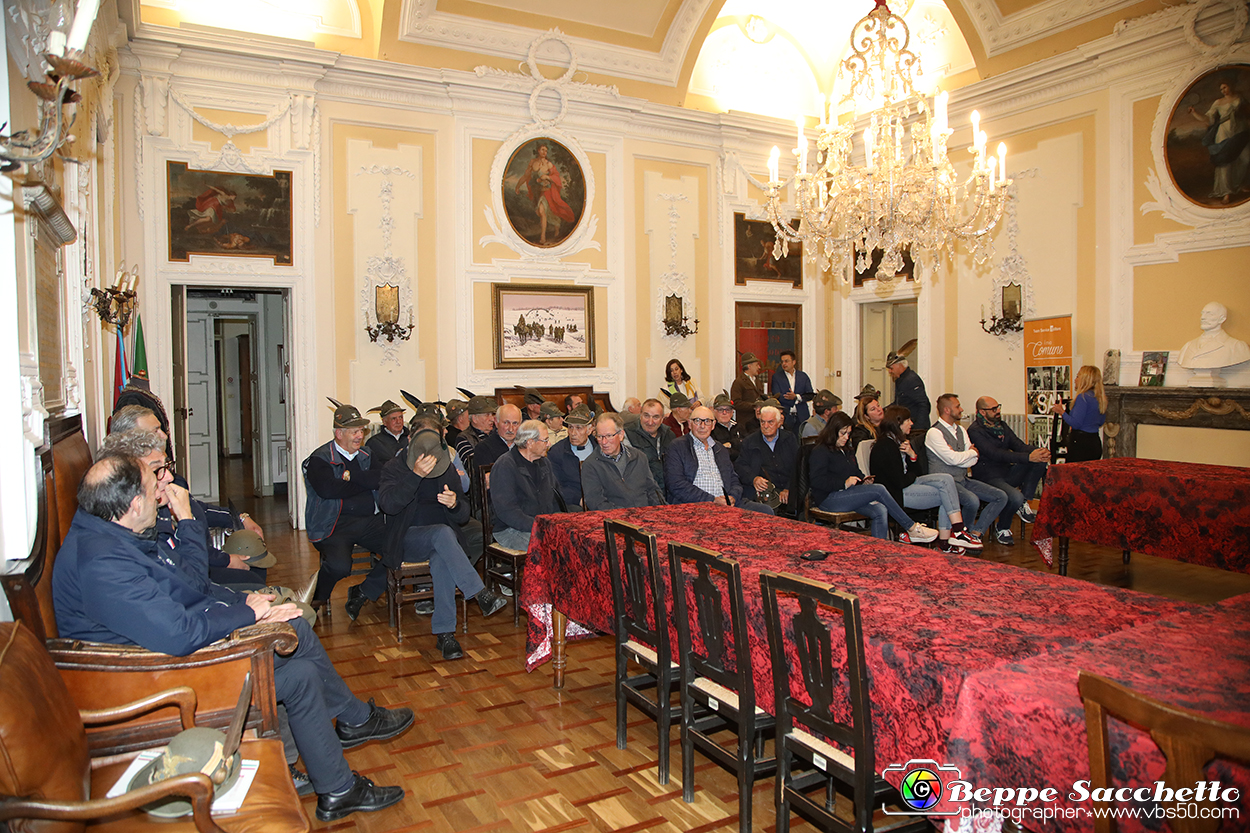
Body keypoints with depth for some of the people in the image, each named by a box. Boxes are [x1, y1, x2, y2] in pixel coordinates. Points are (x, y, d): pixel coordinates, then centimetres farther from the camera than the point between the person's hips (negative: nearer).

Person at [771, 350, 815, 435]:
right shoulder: (776, 377, 3)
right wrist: (796, 400, -8)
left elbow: (811, 395, 5)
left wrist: (796, 397, -12)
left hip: (801, 417, 2)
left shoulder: (803, 376, 10)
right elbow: (777, 396, -7)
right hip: (784, 416, -2)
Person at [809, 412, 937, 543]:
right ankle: (911, 527, -11)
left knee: (880, 510, -22)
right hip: (829, 499, -8)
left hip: (849, 495, 8)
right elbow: (816, 480, -14)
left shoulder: (847, 451, 25)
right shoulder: (820, 452, -3)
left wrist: (863, 480, 9)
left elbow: (856, 472, 34)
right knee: (879, 490, -21)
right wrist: (844, 483, -22)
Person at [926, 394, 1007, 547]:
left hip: (963, 479, 8)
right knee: (972, 500, -33)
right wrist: (972, 452, -2)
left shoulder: (960, 430, 14)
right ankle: (965, 532, -2)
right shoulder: (934, 433, -11)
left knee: (1001, 496, -3)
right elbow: (952, 459, -20)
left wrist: (958, 458, -11)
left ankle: (975, 533, -7)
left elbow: (974, 460, 8)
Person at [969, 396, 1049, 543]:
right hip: (988, 477, -7)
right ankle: (1002, 528, -2)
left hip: (1007, 473, 8)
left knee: (1040, 461, -12)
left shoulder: (1002, 425, 14)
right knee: (1015, 497, -33)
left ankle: (1023, 504, -5)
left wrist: (1039, 451, -17)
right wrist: (1029, 457, -30)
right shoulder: (975, 431, -13)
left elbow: (1018, 445, 6)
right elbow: (996, 454, -24)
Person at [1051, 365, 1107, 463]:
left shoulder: (1083, 397, -14)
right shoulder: (1100, 397, 11)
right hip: (1095, 443, 9)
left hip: (1081, 444, -9)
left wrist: (1062, 411, -5)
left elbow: (1075, 424, -17)